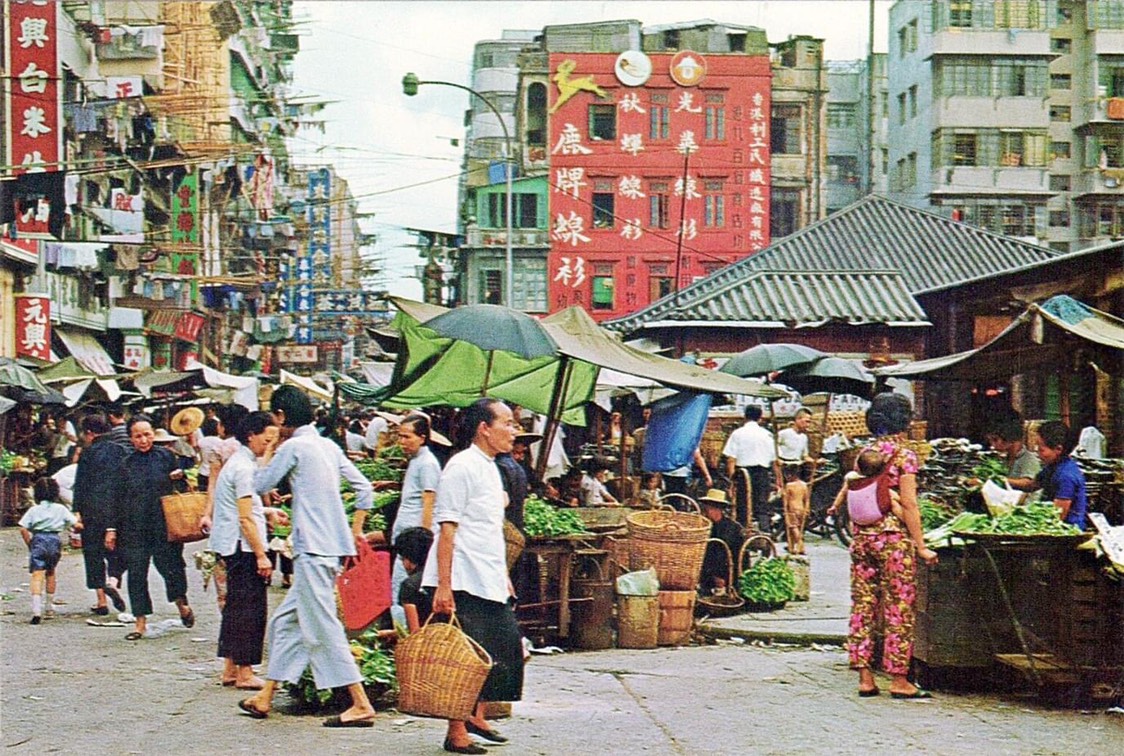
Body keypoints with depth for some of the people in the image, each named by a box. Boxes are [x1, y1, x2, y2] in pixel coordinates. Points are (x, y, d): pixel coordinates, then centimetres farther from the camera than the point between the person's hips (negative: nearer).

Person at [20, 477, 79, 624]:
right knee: (50, 572, 24)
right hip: (55, 540, 2)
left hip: (38, 541, -2)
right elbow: (77, 525, 0)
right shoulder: (61, 509, 5)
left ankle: (36, 610, -26)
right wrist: (79, 526, 23)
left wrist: (29, 544, 5)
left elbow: (23, 529, -7)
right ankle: (50, 608, 34)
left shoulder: (34, 510, 2)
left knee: (37, 575, -9)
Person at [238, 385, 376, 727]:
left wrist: (267, 458, 16)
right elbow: (363, 487, 15)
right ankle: (266, 696, 23)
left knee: (322, 626, -8)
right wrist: (356, 529, 20)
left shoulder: (293, 446, -9)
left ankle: (361, 704, -12)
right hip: (332, 546, 9)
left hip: (313, 550, -9)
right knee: (287, 620, 16)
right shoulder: (329, 446, 14)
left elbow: (261, 485, -1)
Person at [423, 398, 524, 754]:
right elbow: (447, 529, -16)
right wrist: (443, 586, -20)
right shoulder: (462, 467, -12)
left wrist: (503, 576, 22)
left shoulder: (491, 468, 16)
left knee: (507, 648, 10)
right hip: (464, 583, -9)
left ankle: (476, 717, 23)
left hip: (490, 583, 9)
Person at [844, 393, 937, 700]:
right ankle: (898, 679, 3)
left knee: (863, 606, 7)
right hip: (894, 539, -6)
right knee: (898, 609, 0)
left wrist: (859, 536, 17)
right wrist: (921, 546, -7)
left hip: (863, 537, 6)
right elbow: (908, 504, -12)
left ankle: (865, 677, 10)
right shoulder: (904, 456, -9)